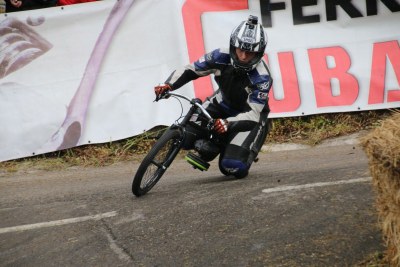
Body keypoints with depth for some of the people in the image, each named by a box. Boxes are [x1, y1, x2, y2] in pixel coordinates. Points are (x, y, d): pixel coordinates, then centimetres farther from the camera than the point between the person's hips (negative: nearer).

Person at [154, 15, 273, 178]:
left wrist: (228, 123, -49)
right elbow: (190, 70, -13)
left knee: (232, 167, -22)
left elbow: (252, 114, -32)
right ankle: (209, 150, 15)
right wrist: (168, 85, -31)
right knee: (186, 138, -16)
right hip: (223, 103, 4)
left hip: (250, 114, -4)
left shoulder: (262, 77, -32)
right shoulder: (221, 57, -23)